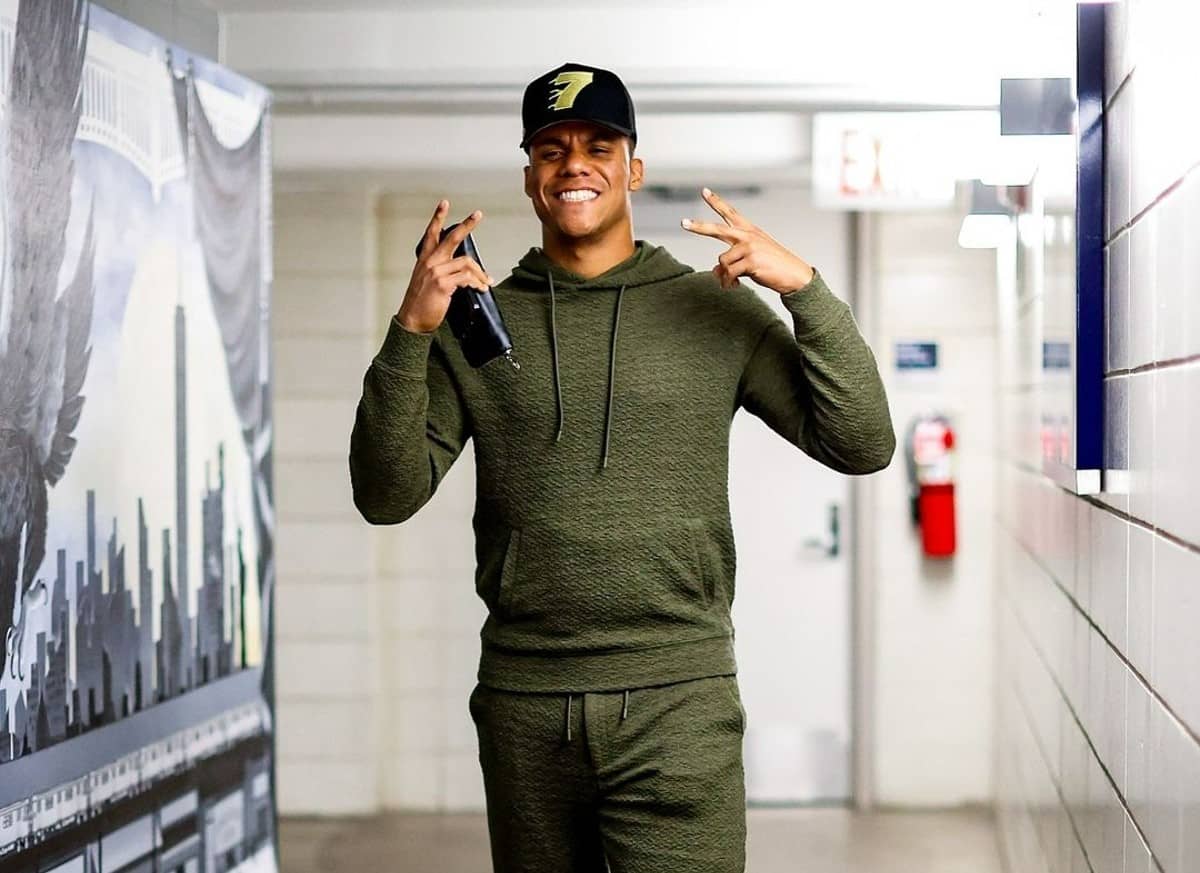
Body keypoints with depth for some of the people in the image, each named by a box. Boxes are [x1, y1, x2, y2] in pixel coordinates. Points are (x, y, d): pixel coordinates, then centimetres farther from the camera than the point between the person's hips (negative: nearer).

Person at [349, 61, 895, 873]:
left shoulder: (716, 310, 5)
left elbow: (862, 444, 0)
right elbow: (388, 496, 0)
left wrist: (805, 288, -11)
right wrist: (410, 333, -13)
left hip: (678, 707, -2)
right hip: (525, 707, 2)